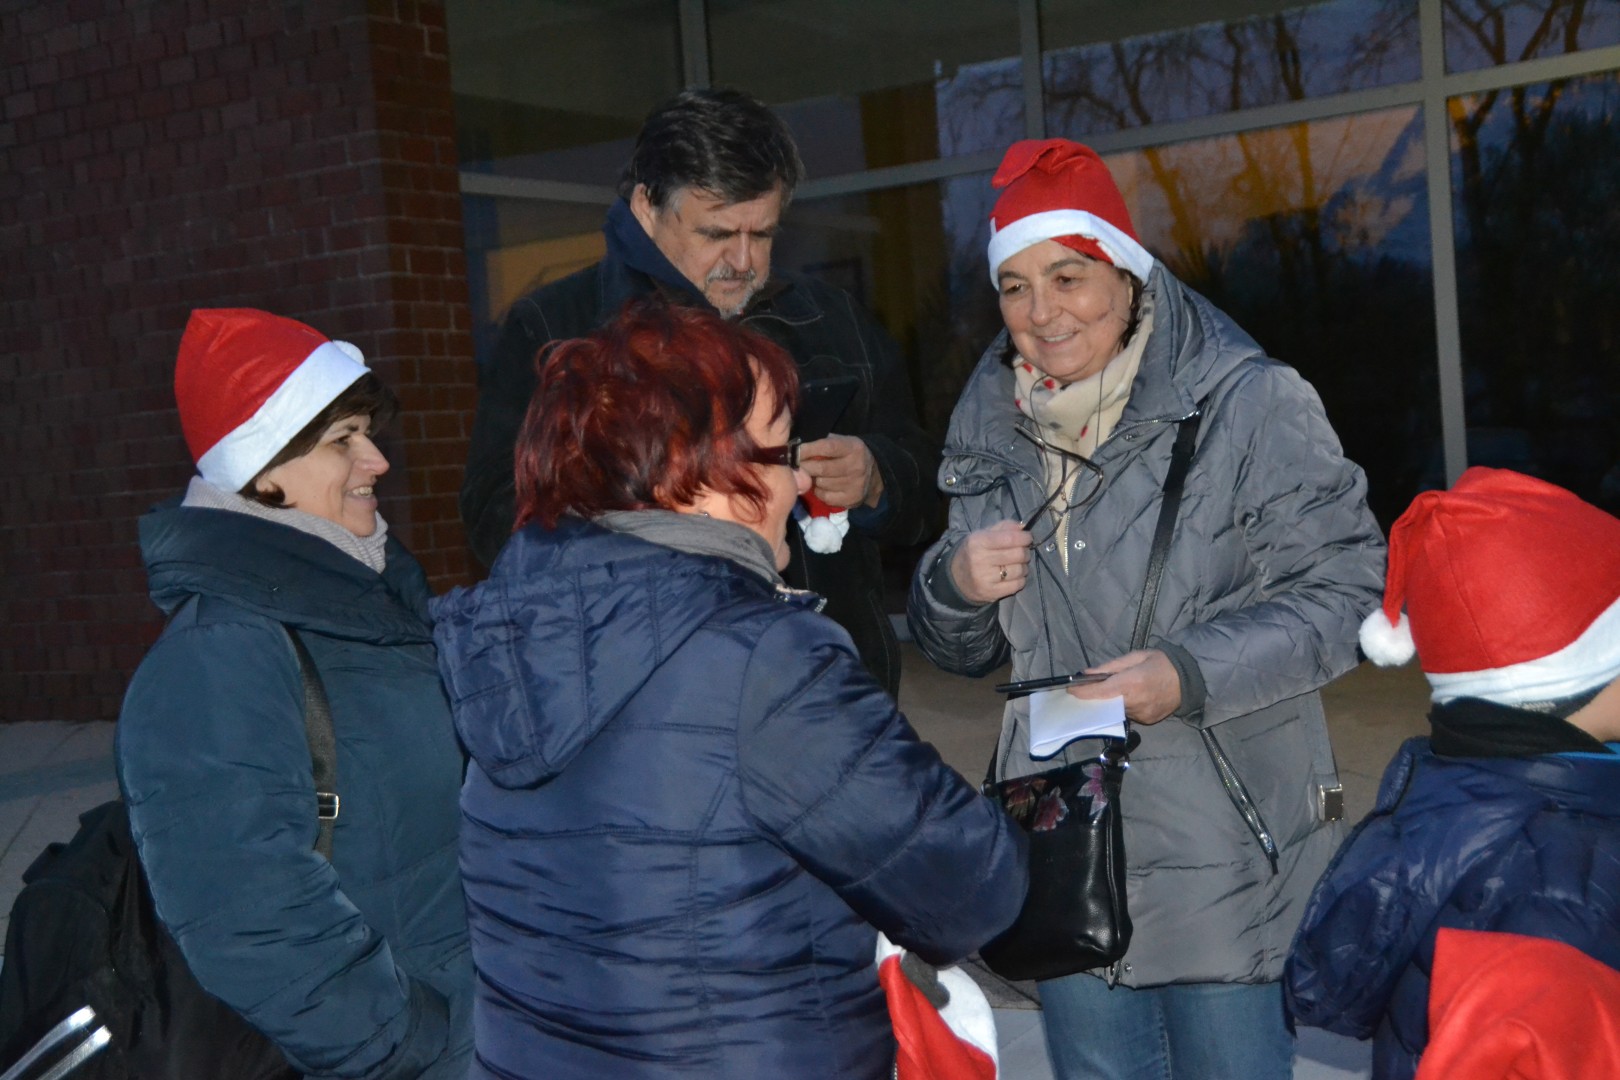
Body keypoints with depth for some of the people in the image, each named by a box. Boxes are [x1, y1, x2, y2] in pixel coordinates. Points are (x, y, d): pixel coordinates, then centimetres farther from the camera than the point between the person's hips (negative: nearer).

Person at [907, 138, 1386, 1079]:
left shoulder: (1251, 404, -10)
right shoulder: (992, 424, 8)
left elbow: (1348, 589, -11)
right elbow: (961, 651, 15)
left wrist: (1194, 674, -23)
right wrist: (956, 585, -8)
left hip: (1220, 859, -5)